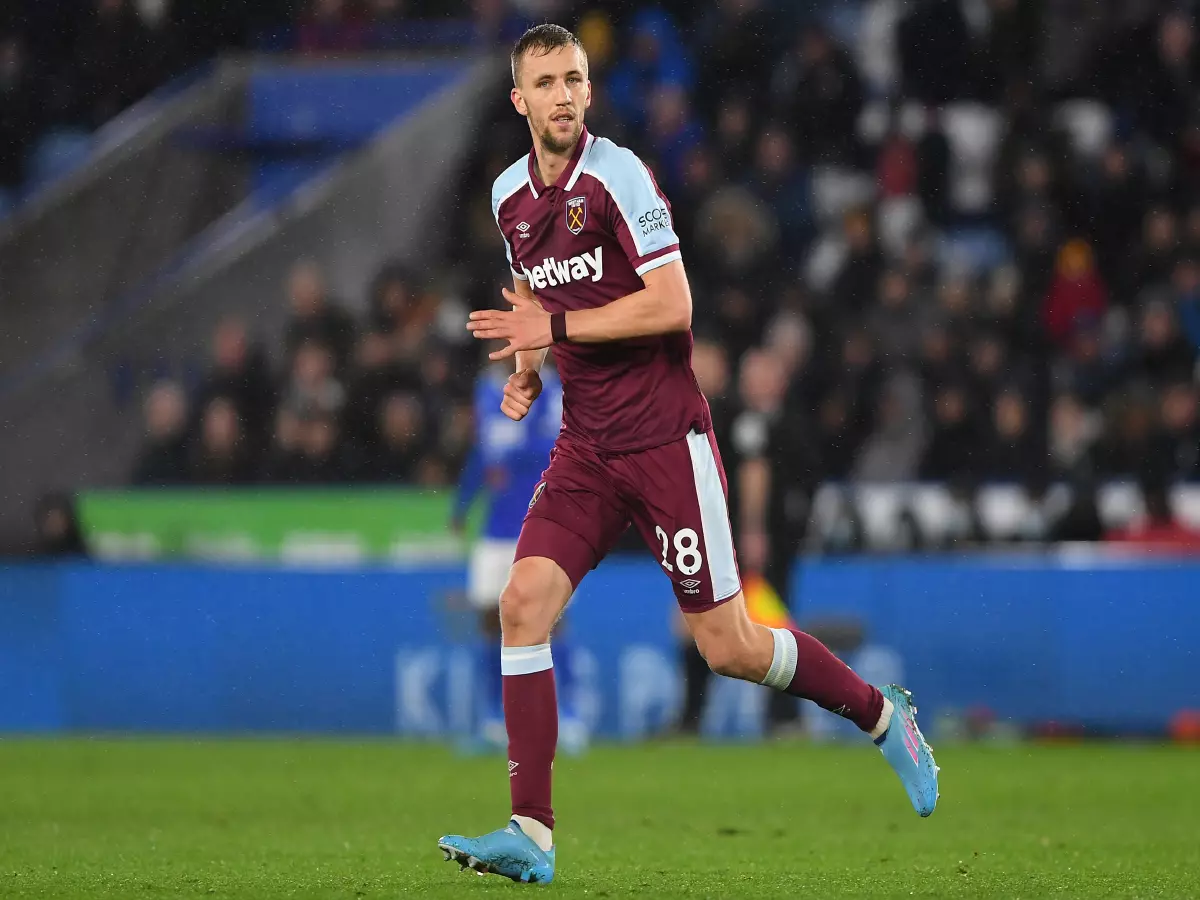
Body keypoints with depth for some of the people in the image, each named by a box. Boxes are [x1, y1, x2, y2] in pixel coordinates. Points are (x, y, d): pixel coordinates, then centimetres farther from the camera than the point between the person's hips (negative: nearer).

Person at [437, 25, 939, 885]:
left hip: (666, 441, -6)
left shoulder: (617, 176, -13)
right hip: (586, 448, 6)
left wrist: (556, 327, -18)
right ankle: (532, 834, -13)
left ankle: (884, 716, 24)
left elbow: (672, 304, -19)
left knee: (729, 647, -2)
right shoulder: (510, 194, 8)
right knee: (524, 602, -13)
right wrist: (527, 370, 7)